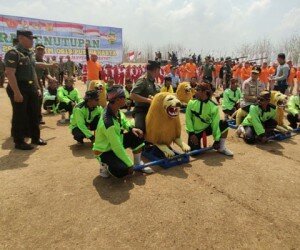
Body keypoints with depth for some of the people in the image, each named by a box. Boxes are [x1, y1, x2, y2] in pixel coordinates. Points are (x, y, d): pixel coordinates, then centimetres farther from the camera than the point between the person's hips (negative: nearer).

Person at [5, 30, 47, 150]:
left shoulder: (30, 53, 13)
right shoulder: (13, 53, -12)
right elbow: (10, 74, -20)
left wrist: (37, 87, 15)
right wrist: (16, 92, -25)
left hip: (31, 88, 8)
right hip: (19, 88, -8)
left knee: (34, 114, 14)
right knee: (20, 116, 0)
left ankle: (35, 137, 27)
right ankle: (19, 142, 13)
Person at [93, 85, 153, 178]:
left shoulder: (115, 109, -12)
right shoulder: (109, 123, -37)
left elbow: (123, 120, 10)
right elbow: (117, 147, -31)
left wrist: (131, 128, -11)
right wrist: (130, 164, -21)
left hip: (116, 142, 8)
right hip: (104, 151, -8)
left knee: (138, 136, -5)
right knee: (124, 170, -28)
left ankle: (138, 164, 13)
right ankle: (105, 165, 4)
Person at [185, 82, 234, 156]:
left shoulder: (213, 106, -14)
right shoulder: (192, 102, -11)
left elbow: (215, 123, -15)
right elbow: (188, 118, -10)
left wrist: (217, 140, -16)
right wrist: (191, 133, -18)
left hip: (207, 128, 2)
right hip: (195, 131, -1)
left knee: (224, 124, -18)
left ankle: (221, 147, -2)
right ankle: (194, 142, 19)